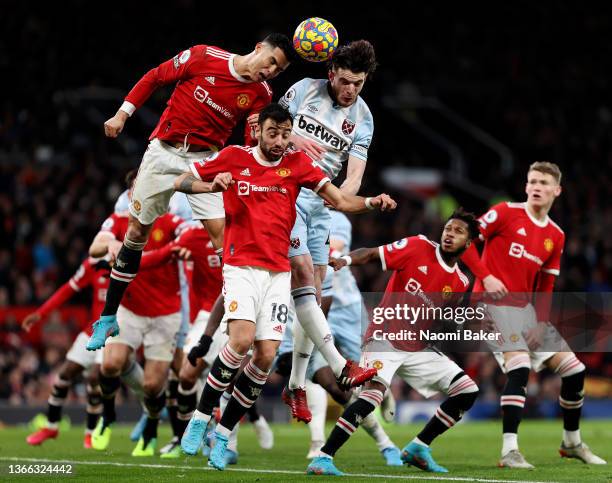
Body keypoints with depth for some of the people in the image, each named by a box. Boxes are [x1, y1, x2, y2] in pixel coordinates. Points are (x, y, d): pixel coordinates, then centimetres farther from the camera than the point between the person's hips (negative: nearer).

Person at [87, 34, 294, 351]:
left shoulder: (261, 95, -4)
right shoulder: (205, 57, -10)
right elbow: (155, 77, 0)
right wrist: (123, 113, -3)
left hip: (205, 159, 1)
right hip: (164, 151, -1)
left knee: (221, 233, -14)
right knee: (137, 231, 5)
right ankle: (108, 318, 17)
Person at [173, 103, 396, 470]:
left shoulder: (297, 164, 7)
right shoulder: (234, 158, 2)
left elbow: (341, 200, 1)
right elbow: (180, 181, 7)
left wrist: (371, 202, -19)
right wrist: (212, 185, -14)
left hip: (278, 272, 3)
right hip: (241, 266, -3)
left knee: (267, 355, -7)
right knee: (242, 340, -23)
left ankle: (223, 434, 7)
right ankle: (200, 418, -7)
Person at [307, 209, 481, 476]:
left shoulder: (459, 283, 8)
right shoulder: (418, 247, -5)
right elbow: (371, 254, -8)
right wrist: (345, 260, -28)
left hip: (418, 347, 7)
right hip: (386, 336, -7)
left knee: (467, 390, 2)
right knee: (374, 392, -30)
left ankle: (418, 448, 13)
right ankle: (323, 458, -26)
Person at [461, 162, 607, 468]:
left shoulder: (556, 236, 10)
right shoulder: (506, 213, -7)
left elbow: (545, 286, 14)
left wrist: (541, 323, 1)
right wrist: (485, 277, -18)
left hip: (527, 309, 7)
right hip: (495, 303, -7)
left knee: (574, 369, 6)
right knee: (520, 369, -26)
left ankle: (572, 443, 25)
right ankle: (509, 451, -25)